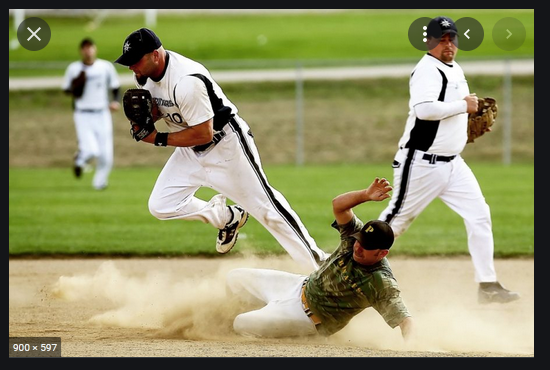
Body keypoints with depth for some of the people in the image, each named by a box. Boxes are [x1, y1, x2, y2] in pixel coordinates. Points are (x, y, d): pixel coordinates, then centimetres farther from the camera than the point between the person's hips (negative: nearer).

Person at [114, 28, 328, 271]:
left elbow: (203, 134, -29)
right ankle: (227, 218, 18)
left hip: (226, 145, -8)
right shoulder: (144, 74, -6)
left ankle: (319, 262, 3)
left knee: (265, 207, -6)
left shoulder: (186, 81, -33)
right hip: (191, 152, 8)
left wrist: (159, 139, -23)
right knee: (160, 205, -3)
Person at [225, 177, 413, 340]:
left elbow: (404, 318, -38)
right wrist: (366, 195, -42)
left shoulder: (383, 284, -32)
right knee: (234, 279, 16)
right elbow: (338, 204, -24)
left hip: (311, 318, -7)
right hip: (302, 286, 7)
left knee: (242, 325, -11)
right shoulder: (355, 236, -16)